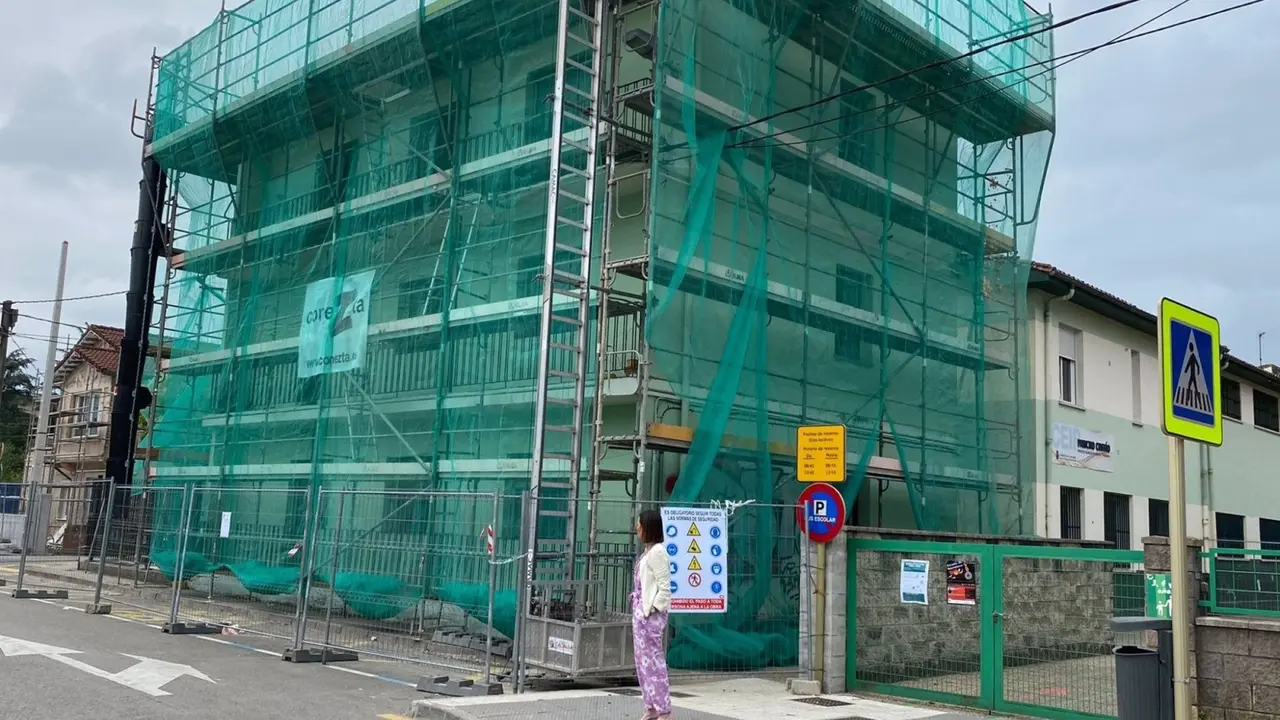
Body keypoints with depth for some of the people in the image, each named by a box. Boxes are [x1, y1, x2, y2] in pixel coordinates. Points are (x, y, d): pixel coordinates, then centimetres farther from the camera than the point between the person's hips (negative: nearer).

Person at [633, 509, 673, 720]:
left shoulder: (657, 551, -14)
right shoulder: (647, 551, 14)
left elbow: (664, 588, -17)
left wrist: (651, 611, -18)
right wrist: (638, 611, 13)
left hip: (651, 614, -10)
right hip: (640, 612, 10)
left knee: (654, 662, -5)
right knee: (643, 662, 13)